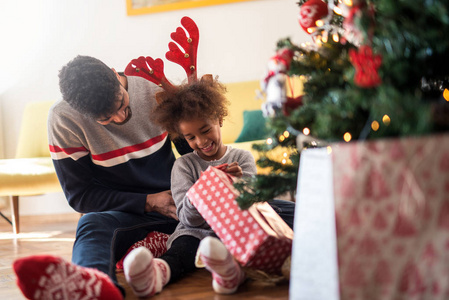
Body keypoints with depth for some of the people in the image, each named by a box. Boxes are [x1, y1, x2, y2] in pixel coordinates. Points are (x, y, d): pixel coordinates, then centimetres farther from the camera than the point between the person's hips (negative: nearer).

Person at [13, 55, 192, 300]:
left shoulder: (155, 91, -4)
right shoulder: (63, 120, -10)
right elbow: (79, 196, -7)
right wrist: (149, 202, -15)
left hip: (173, 202, 5)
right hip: (122, 212, -4)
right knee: (92, 224, -40)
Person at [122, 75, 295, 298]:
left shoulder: (242, 158, 13)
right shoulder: (183, 166, 12)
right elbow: (189, 219, 3)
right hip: (195, 233, 0)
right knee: (182, 249, -35)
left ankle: (230, 269, -68)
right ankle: (157, 273, -66)